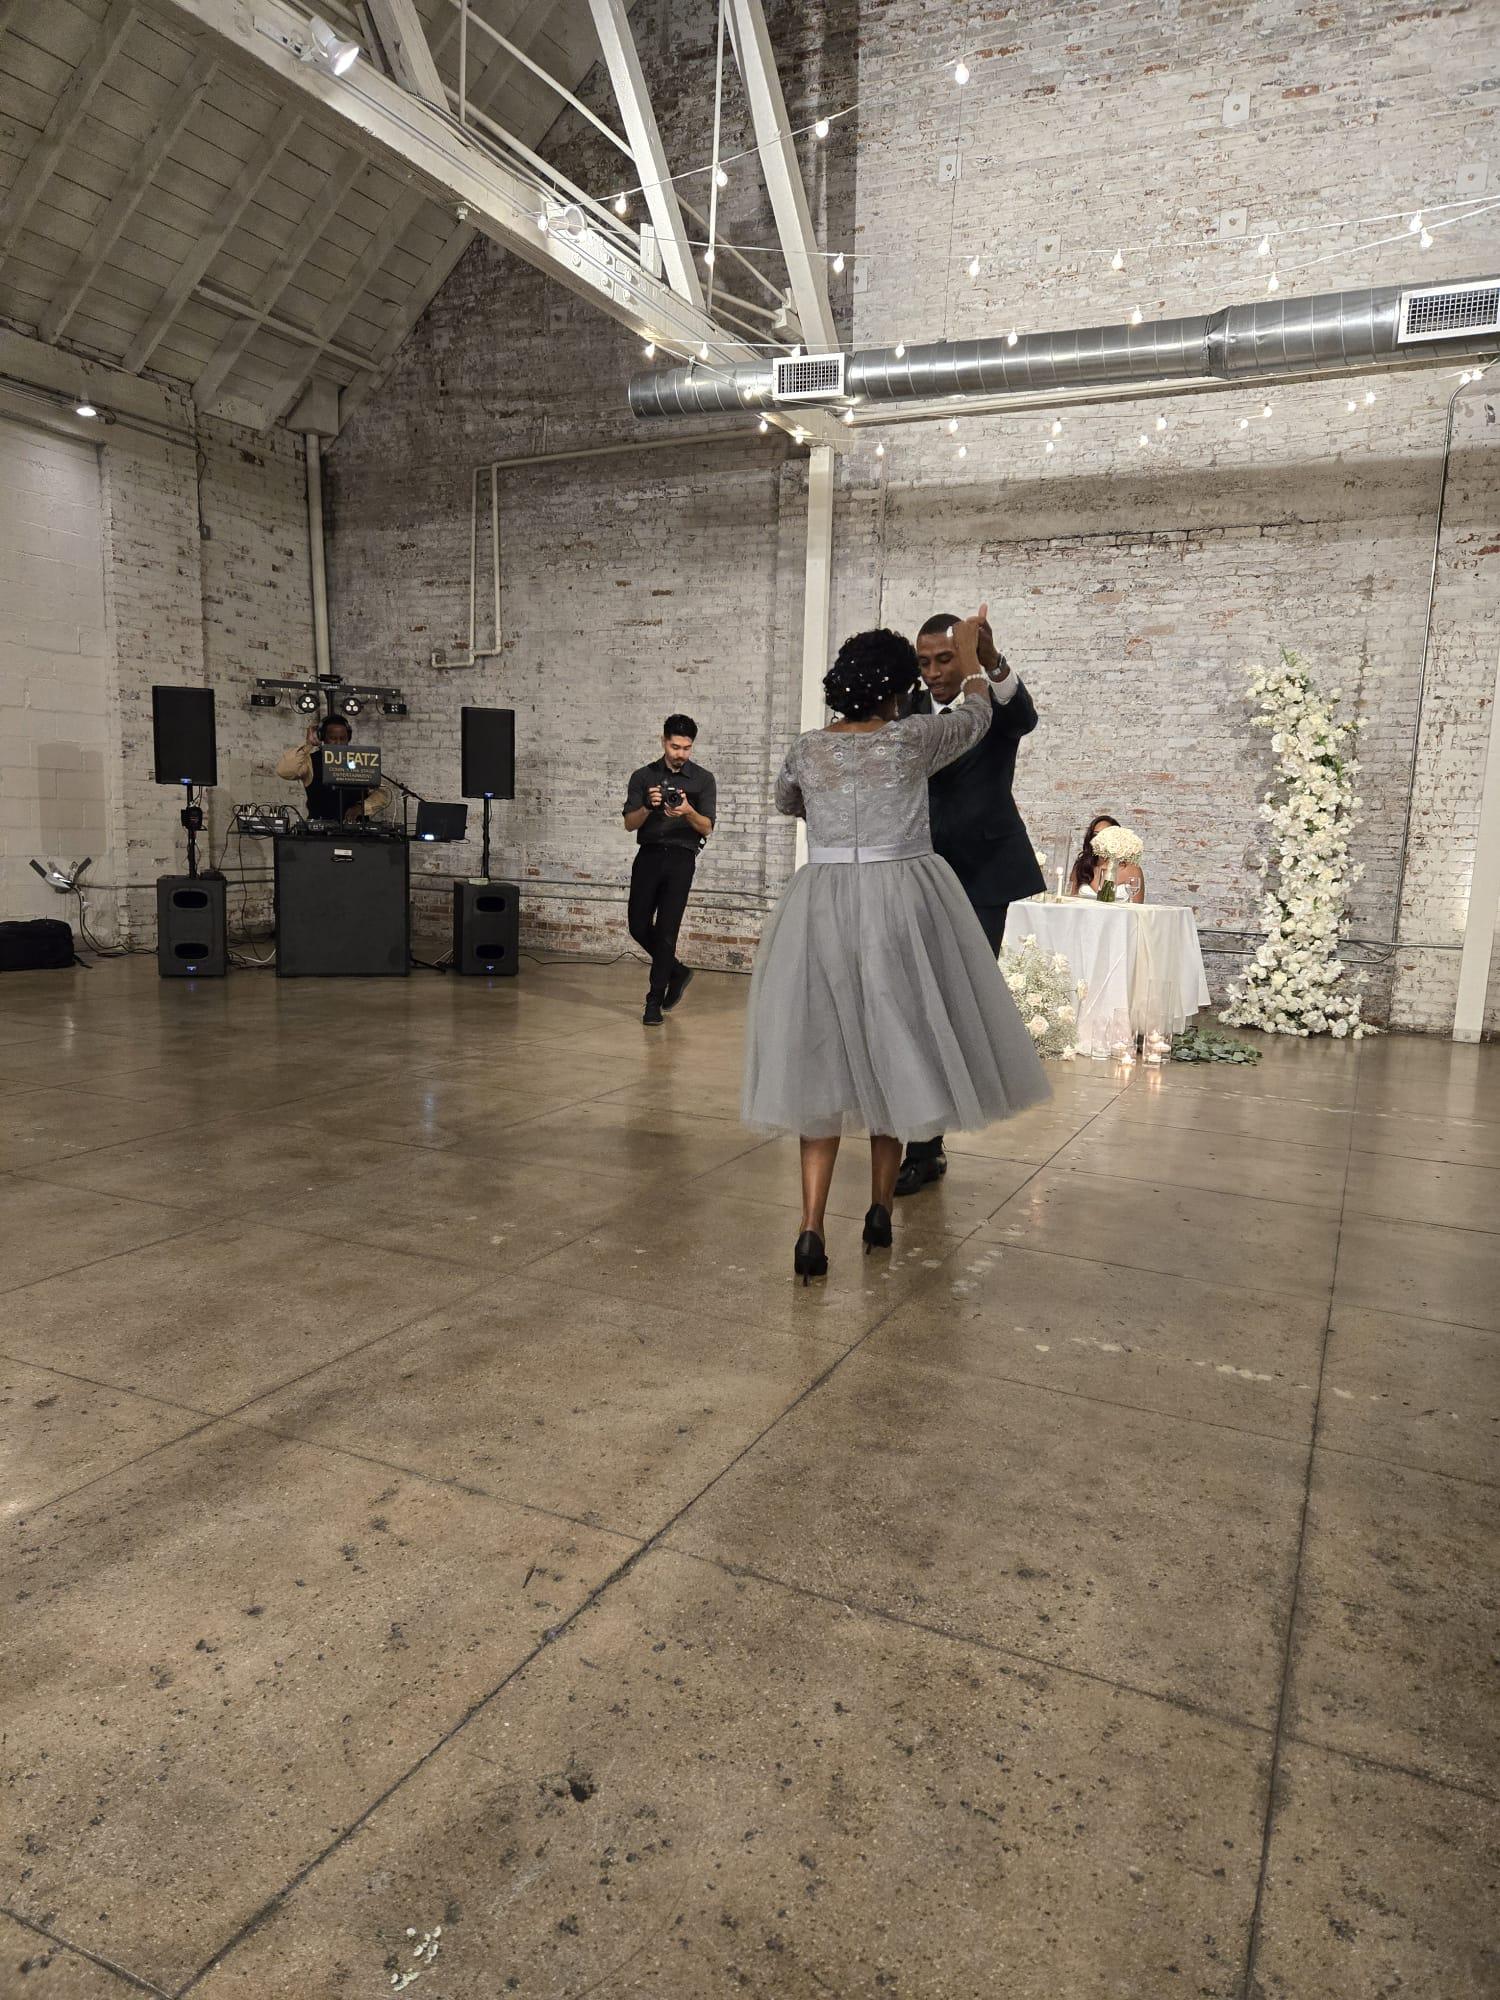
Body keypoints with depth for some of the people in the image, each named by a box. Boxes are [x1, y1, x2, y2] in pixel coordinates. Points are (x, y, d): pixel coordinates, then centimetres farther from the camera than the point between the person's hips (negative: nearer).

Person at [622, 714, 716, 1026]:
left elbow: (707, 827, -2)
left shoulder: (703, 779, 5)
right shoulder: (643, 776, 8)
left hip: (681, 858, -2)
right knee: (639, 925, -2)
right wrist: (649, 806, -18)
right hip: (649, 854, 2)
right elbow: (629, 824, 2)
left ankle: (655, 1002, 2)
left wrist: (688, 811, -22)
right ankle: (678, 971, 23)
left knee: (666, 930, -6)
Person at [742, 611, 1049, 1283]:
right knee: (892, 1052, 12)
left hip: (823, 908, 2)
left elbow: (785, 802, 27)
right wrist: (968, 651, 32)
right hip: (901, 905, -2)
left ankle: (811, 1231, -4)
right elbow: (977, 714, 17)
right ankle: (880, 1211, 21)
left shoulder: (807, 749, 5)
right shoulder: (911, 739, -3)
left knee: (824, 1061, 4)